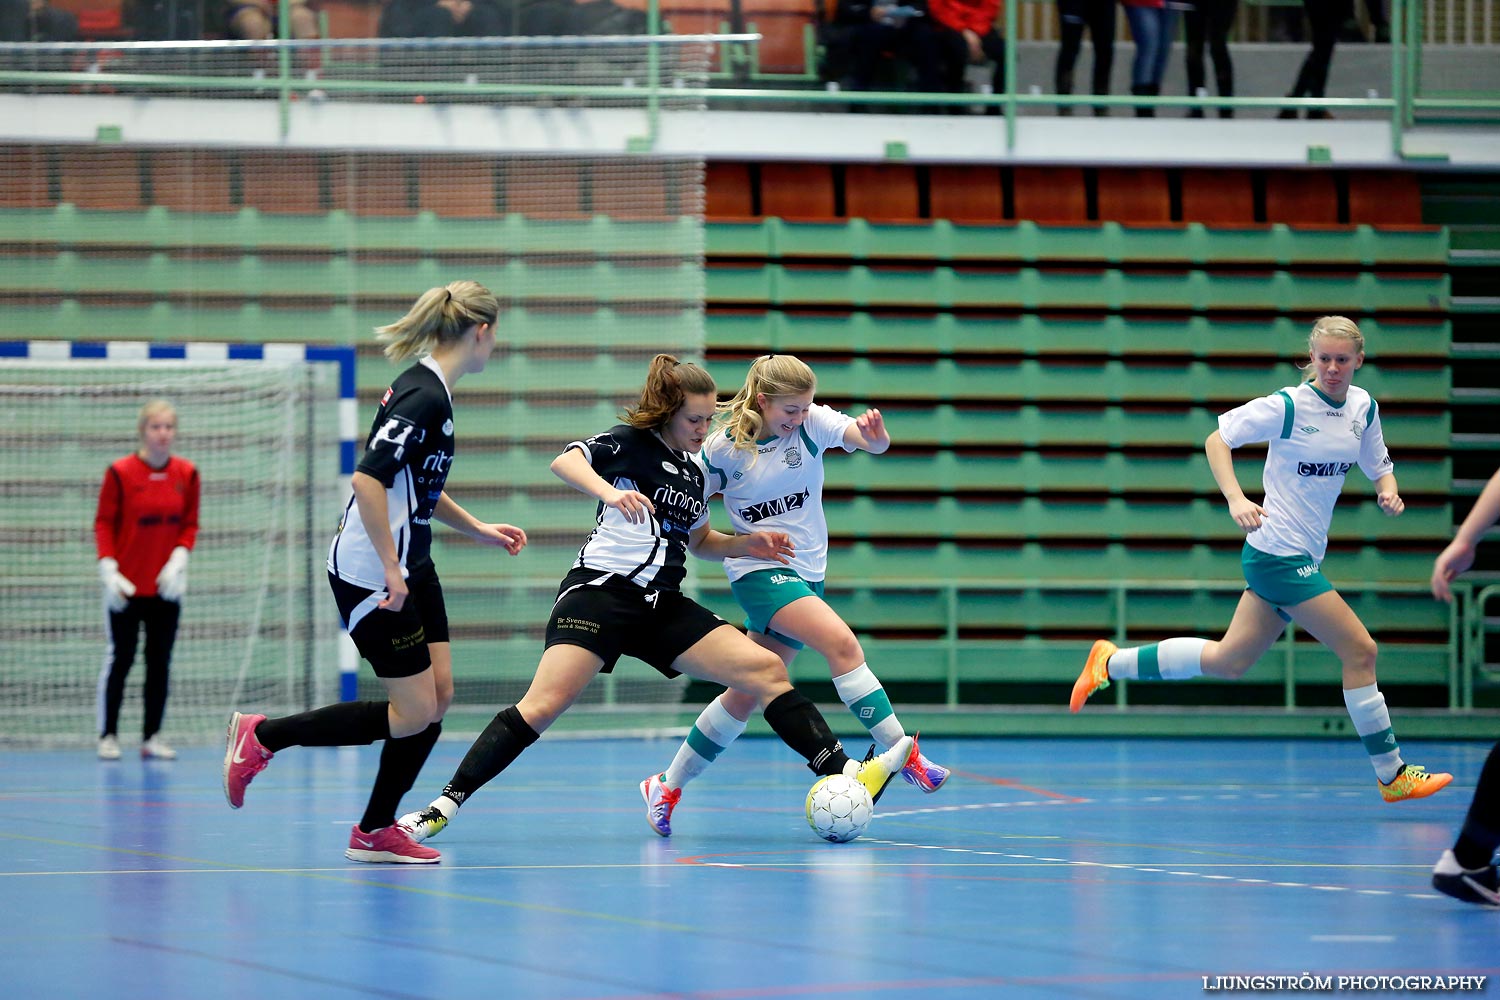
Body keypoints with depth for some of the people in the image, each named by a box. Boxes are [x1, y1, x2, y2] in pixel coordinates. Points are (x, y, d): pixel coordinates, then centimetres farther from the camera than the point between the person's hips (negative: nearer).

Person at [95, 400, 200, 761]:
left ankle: (152, 736, 12)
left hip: (166, 586, 3)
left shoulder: (187, 474, 2)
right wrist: (108, 570, -14)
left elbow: (190, 525, 7)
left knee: (160, 663, 5)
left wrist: (178, 560, -9)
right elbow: (104, 525, -5)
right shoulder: (120, 473, -8)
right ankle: (108, 735, 8)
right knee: (120, 660, 0)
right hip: (127, 587, -3)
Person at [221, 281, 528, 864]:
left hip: (410, 567, 10)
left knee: (438, 694, 6)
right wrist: (390, 568, -25)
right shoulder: (424, 397, -20)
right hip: (371, 575, -10)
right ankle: (261, 737, 4)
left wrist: (476, 529, 26)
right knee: (413, 714, -6)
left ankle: (375, 832, 12)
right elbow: (368, 478, -28)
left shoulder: (430, 389, 11)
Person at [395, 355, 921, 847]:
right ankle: (445, 806, -18)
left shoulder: (694, 470, 18)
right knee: (543, 706, -21)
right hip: (601, 590, -7)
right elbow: (564, 461, -20)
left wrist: (747, 544, 16)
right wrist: (609, 491, -37)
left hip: (663, 607, 7)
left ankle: (845, 773, -6)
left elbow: (700, 542, 33)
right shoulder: (630, 443, -2)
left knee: (765, 670, -5)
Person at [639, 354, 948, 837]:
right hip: (758, 570, -5)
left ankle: (667, 787, 22)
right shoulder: (724, 448, -10)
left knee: (748, 693, 9)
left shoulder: (813, 422, -5)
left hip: (806, 572, 5)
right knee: (841, 641, -26)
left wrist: (876, 435, -43)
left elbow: (872, 441, -21)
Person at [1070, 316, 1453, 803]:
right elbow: (1217, 438, -9)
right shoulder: (1289, 406, -14)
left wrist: (1388, 491, -5)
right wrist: (1236, 499, -22)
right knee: (1360, 650, -8)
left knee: (1229, 661, 15)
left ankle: (1111, 662, 27)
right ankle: (1391, 775, 2)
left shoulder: (1363, 407, 6)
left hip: (1303, 557, 8)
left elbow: (1378, 465, 18)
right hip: (1280, 555, -8)